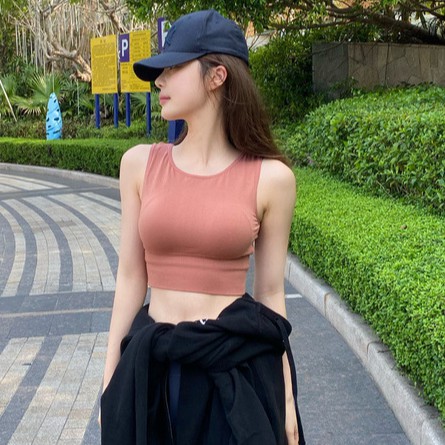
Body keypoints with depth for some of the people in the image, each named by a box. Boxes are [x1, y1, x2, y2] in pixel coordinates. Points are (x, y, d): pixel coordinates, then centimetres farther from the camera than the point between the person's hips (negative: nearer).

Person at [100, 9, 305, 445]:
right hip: (152, 370, 2)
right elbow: (131, 277, 4)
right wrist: (111, 379, 4)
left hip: (239, 370, -2)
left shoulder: (271, 178, -5)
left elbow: (270, 293, 1)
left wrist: (286, 398, 3)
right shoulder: (140, 164, 1)